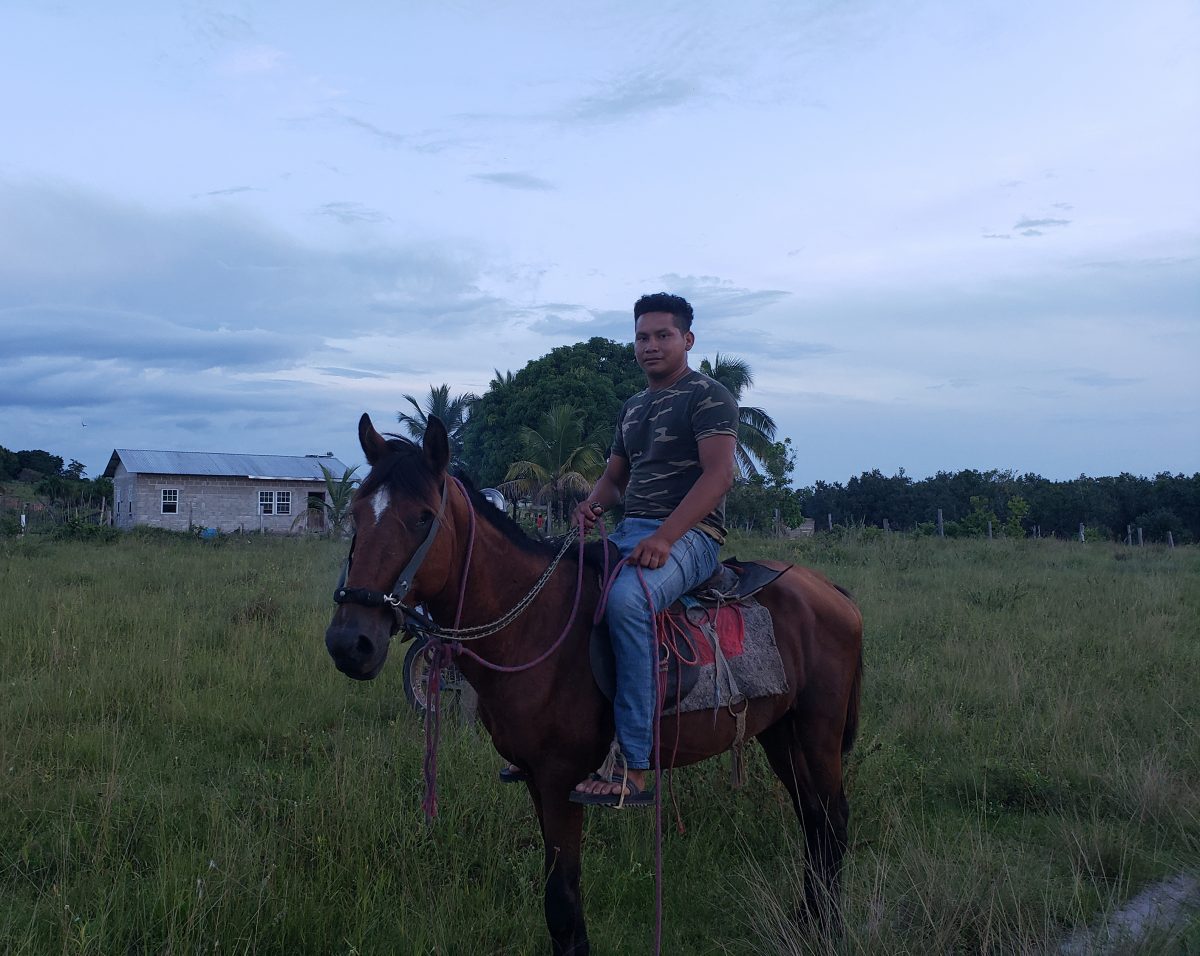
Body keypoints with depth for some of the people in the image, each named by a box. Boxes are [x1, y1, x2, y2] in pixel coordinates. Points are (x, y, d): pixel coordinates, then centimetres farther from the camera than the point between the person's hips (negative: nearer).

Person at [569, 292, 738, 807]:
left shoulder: (709, 396, -3)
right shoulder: (632, 407, 22)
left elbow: (718, 474, -16)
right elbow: (615, 475, 26)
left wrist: (664, 537, -27)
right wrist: (593, 503, 0)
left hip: (689, 534, -9)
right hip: (628, 531, 9)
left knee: (626, 598, -37)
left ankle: (634, 769, -35)